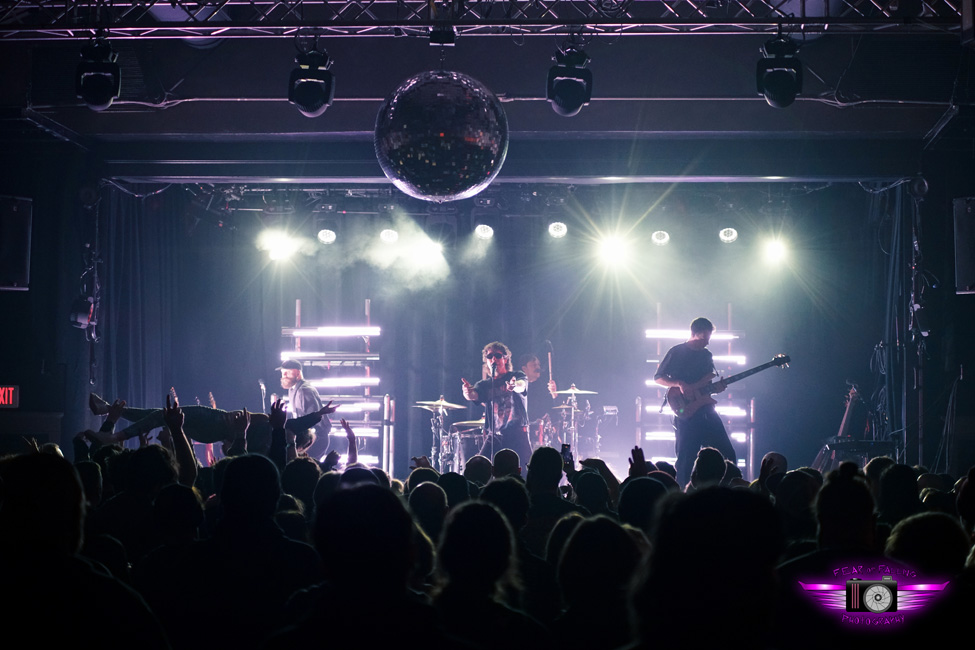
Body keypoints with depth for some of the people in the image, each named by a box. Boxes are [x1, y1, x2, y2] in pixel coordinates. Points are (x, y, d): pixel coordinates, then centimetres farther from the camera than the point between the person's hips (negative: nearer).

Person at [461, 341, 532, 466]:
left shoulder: (517, 376, 7)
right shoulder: (484, 384, 15)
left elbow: (521, 385, -17)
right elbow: (473, 395, -6)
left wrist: (514, 386, -43)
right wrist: (468, 392, -33)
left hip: (517, 433, -3)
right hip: (494, 435, 3)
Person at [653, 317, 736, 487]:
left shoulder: (707, 355, 16)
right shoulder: (677, 352, -2)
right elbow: (658, 377, -3)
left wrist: (717, 387, -2)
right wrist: (680, 384, -18)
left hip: (707, 411, 6)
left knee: (727, 454, 2)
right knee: (686, 459, -6)